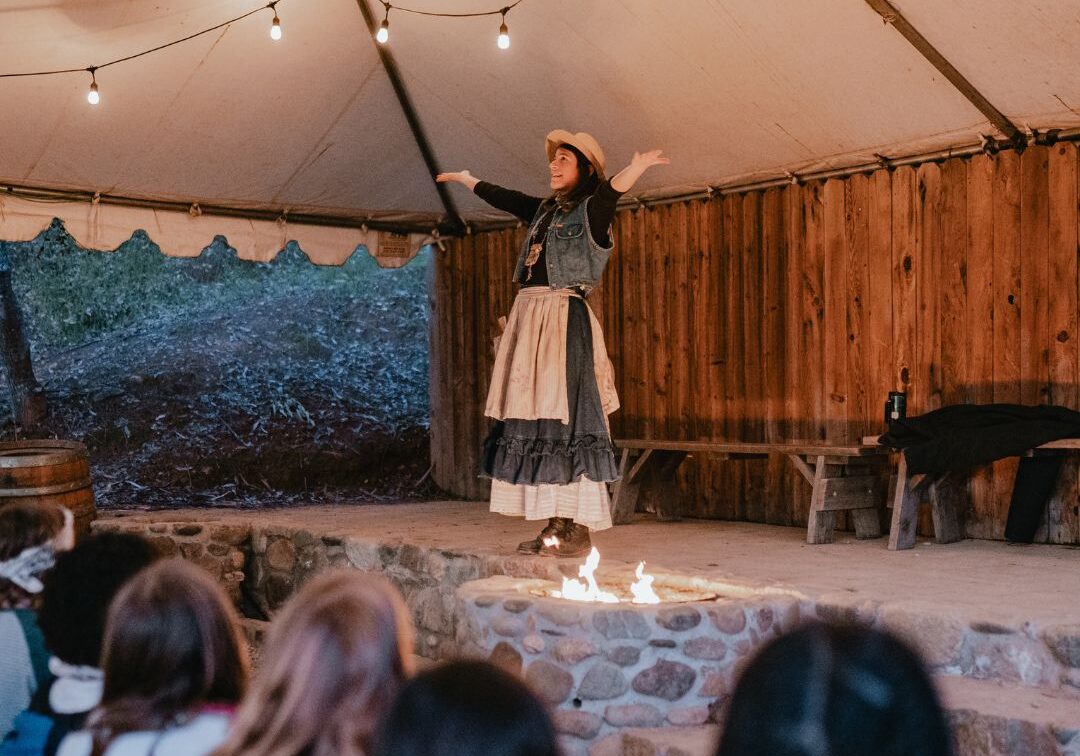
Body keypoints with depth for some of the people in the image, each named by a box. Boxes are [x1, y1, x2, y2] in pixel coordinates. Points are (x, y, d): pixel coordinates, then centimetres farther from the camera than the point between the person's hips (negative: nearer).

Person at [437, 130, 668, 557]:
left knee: (564, 416, -11)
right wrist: (464, 179, 49)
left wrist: (636, 169, -46)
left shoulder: (590, 211, -3)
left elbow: (611, 191, -25)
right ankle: (557, 525, 10)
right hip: (528, 316, 8)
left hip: (564, 320, -8)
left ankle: (577, 529, -9)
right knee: (532, 418, 5)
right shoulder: (544, 211, 19)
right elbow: (500, 197, 35)